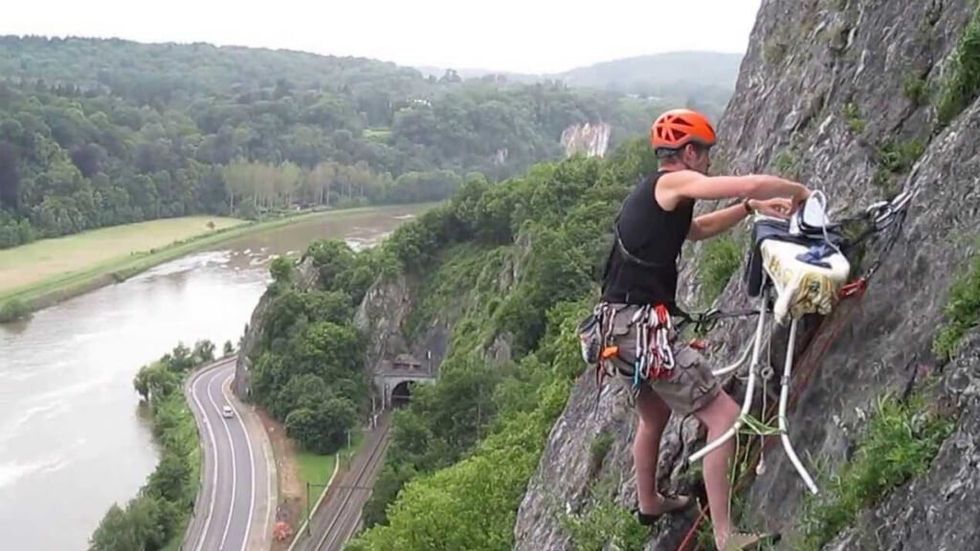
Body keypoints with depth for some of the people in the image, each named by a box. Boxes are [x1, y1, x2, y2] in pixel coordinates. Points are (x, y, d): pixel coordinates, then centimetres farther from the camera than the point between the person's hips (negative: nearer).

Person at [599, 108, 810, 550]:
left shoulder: (650, 193, 19)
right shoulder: (672, 182, -9)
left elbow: (696, 229, 34)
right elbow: (750, 183, -18)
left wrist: (751, 209, 24)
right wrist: (800, 191, 2)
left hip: (622, 323, 10)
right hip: (641, 326, -10)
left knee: (655, 414, 30)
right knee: (724, 415, -6)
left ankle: (648, 503, 48)